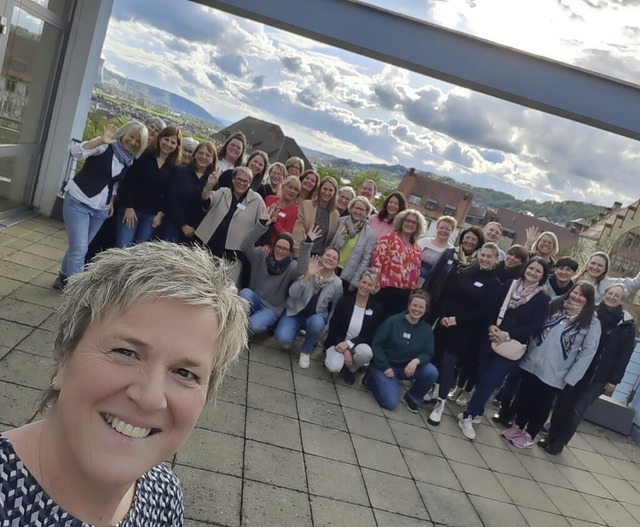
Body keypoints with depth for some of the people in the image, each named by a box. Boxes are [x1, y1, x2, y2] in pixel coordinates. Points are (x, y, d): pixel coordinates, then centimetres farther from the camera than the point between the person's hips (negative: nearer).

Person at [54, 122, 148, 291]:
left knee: (80, 248, 15)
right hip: (78, 202, -6)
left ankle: (64, 278, 33)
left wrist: (112, 202, 11)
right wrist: (101, 141, -38)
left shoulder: (130, 161, 5)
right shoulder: (106, 146, -13)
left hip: (101, 209, 6)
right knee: (79, 249, -8)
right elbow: (76, 151, -28)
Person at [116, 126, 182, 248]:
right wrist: (128, 207, -12)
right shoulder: (145, 156, -2)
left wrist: (161, 214, -4)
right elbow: (128, 181, -6)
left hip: (152, 215, 3)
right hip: (131, 209, -2)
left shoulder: (174, 167, 5)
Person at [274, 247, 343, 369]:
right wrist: (308, 276, -35)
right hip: (294, 312, -1)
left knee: (317, 323, -36)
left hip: (316, 316, 1)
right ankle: (297, 330, 10)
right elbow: (292, 293, -23)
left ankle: (306, 351, -6)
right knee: (282, 338, -28)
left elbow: (335, 309, 6)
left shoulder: (337, 283, -7)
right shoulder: (308, 271, -12)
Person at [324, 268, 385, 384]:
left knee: (366, 352, -35)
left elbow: (371, 335, -7)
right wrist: (345, 350, -18)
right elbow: (334, 327, -7)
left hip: (358, 344, 1)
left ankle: (351, 369, 0)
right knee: (334, 367, -30)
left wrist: (349, 344, -20)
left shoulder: (377, 308, -8)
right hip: (338, 342, -1)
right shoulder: (344, 301, -9)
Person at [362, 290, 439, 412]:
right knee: (391, 403, -18)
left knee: (432, 372, -22)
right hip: (385, 366, -4)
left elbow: (428, 353, -3)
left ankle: (412, 397, 3)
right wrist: (385, 368, -17)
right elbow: (376, 344, -11)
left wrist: (416, 360, -26)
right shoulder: (393, 321, -14)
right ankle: (372, 380, 11)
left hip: (407, 367, 4)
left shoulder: (426, 329, -4)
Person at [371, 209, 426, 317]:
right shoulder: (388, 239, -2)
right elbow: (377, 262, -9)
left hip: (404, 295, 5)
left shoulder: (416, 249, 15)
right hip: (385, 290, -5)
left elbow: (416, 273, 18)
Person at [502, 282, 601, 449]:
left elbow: (588, 352, -8)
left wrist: (571, 377, -11)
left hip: (555, 374, -3)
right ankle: (517, 427, 35)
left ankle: (529, 436, 29)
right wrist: (528, 351, 5)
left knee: (541, 406, 11)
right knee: (523, 399, 13)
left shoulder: (592, 323, -7)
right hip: (532, 364, 3)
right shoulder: (555, 307, 5)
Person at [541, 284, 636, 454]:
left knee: (576, 409, -1)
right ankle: (552, 436, 23)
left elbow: (624, 354, -1)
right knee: (562, 403, 6)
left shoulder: (627, 325, -4)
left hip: (599, 376, -2)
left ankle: (559, 442, 15)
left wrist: (614, 380, -3)